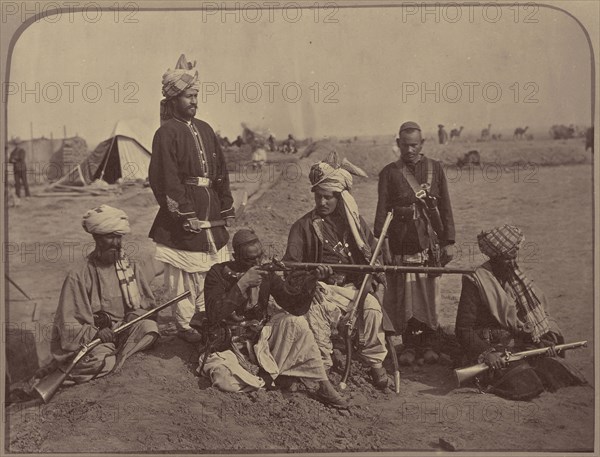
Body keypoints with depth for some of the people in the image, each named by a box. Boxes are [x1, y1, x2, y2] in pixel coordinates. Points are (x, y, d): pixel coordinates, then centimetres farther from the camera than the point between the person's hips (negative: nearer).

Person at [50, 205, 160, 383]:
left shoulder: (132, 267, 7)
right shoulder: (78, 277, -7)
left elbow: (147, 302, 17)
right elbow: (68, 325, -9)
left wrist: (135, 314, -5)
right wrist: (94, 334, -26)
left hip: (125, 330, 5)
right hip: (91, 336, -5)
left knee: (149, 327, -24)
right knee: (97, 359, -36)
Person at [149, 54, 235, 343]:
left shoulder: (205, 129, 14)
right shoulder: (166, 133, -8)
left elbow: (221, 171, 16)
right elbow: (166, 179, -13)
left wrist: (227, 208, 11)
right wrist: (185, 213, -18)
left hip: (211, 215, 7)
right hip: (183, 216, -7)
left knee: (212, 271, 13)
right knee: (183, 275, -1)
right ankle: (185, 325, 10)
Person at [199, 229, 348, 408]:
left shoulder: (265, 272, -3)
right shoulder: (218, 274, -13)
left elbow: (294, 305, -10)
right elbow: (214, 316, -25)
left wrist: (312, 279, -26)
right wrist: (241, 285, -30)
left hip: (259, 333, 3)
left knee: (295, 322, -22)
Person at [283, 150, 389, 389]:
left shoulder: (354, 221, 14)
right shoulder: (304, 226, 6)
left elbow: (373, 250, 21)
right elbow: (291, 263, -1)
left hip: (353, 286, 2)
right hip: (321, 289, -2)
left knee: (372, 306, -28)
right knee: (315, 311, -33)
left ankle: (376, 364, -13)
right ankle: (322, 366, -15)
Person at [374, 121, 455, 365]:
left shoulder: (435, 168, 9)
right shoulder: (389, 172, 5)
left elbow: (445, 207, 9)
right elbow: (382, 210, 2)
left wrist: (447, 242, 5)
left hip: (430, 242, 1)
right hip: (401, 244, -1)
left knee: (430, 292, 4)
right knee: (404, 295, 0)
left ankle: (428, 343, 17)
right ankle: (409, 344, 13)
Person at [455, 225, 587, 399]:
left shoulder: (516, 277, 13)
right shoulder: (475, 283, -9)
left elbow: (538, 311, 17)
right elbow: (463, 329, -12)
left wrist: (547, 339, -1)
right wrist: (486, 353, -26)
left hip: (523, 345, 7)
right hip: (494, 349, -6)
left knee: (555, 368, -18)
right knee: (525, 381, -29)